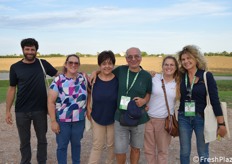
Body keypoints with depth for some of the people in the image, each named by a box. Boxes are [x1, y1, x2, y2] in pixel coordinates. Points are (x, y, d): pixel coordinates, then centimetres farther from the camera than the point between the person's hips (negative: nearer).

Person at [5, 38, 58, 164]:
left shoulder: (43, 64, -1)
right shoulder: (15, 67, -2)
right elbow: (12, 89, 1)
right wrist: (8, 111, 0)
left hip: (40, 110, 1)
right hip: (21, 111, 0)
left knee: (42, 139, 15)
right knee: (24, 141, 15)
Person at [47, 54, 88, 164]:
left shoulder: (83, 77, -2)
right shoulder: (58, 80, -11)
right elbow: (51, 102, -11)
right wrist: (53, 121, -12)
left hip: (79, 120, 3)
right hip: (62, 120, -3)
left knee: (76, 143, 20)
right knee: (62, 146, 11)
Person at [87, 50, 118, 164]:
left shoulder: (118, 79, -12)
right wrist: (88, 108, 1)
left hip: (114, 118, 0)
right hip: (97, 118, 0)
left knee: (112, 144, 17)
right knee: (97, 146, 7)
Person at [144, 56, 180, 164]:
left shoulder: (178, 83, 0)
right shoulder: (154, 78, -5)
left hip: (165, 120, 1)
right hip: (149, 118, 0)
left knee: (163, 150, 15)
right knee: (149, 150, 13)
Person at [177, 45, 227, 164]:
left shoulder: (207, 76, -9)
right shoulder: (181, 77, 0)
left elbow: (215, 100, -10)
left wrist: (221, 124, -10)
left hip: (201, 119, -2)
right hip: (183, 118, 3)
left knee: (203, 153, 11)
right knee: (184, 152, 13)